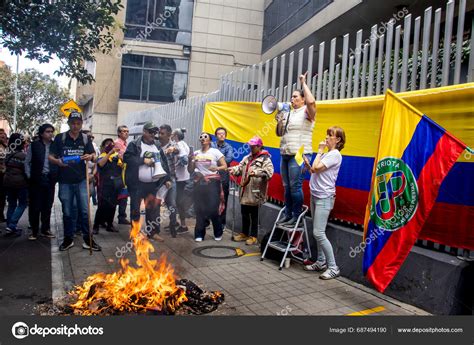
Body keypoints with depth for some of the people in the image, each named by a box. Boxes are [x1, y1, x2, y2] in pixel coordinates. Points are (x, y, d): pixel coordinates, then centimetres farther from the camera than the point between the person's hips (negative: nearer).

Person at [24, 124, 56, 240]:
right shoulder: (34, 145, -1)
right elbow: (27, 162, 3)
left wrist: (56, 176, -1)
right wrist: (29, 176, -2)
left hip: (50, 180, 2)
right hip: (37, 179, -2)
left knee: (47, 206, 9)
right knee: (35, 207, 2)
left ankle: (45, 229, 20)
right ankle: (34, 231, 11)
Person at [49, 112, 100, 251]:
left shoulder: (86, 138, 4)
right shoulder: (60, 138, 0)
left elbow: (94, 155, 6)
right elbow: (50, 156, 2)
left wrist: (90, 157, -18)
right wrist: (57, 161, -20)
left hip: (81, 180, 0)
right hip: (65, 181, 0)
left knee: (85, 211, 1)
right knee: (67, 212, 10)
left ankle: (88, 239, 9)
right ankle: (68, 239, 22)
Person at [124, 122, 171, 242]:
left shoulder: (157, 146, 13)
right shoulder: (134, 144, -2)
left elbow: (164, 163, 14)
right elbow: (127, 158, -14)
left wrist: (167, 179, 7)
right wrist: (143, 160, -16)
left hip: (153, 184, 4)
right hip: (137, 184, -4)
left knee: (154, 208, 7)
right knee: (135, 209, 5)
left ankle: (153, 231, 18)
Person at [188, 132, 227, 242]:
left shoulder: (215, 152, 0)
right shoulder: (195, 153, 11)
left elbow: (225, 166, -3)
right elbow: (190, 170, 13)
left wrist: (217, 168, -23)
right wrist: (190, 160, -4)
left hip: (212, 183, -3)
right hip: (199, 183, 4)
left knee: (213, 209, -7)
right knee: (199, 209, 2)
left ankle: (218, 233, 13)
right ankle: (199, 234, 14)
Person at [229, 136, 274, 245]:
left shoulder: (265, 159, -9)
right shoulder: (247, 158, 16)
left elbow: (268, 173, -22)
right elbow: (240, 168, 10)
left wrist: (256, 172, -35)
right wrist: (233, 170, -11)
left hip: (255, 192, -7)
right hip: (245, 191, 7)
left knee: (254, 215, 4)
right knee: (244, 213, 16)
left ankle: (253, 236, 15)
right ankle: (244, 233, 30)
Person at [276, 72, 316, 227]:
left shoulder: (307, 112, -3)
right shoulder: (288, 114, 17)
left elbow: (311, 101, -26)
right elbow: (279, 134, 20)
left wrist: (303, 83, -14)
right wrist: (279, 122, 1)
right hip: (285, 155, 7)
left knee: (295, 186, -9)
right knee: (287, 187, 10)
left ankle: (297, 216, 0)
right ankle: (288, 215, 19)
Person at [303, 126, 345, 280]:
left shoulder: (335, 154, -11)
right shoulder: (325, 154, 16)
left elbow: (316, 168, -20)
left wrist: (320, 150, -8)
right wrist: (307, 164, 3)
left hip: (325, 197, -9)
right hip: (315, 195, 9)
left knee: (319, 233, -12)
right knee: (317, 232, 12)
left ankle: (333, 267, -5)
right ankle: (321, 262, 21)